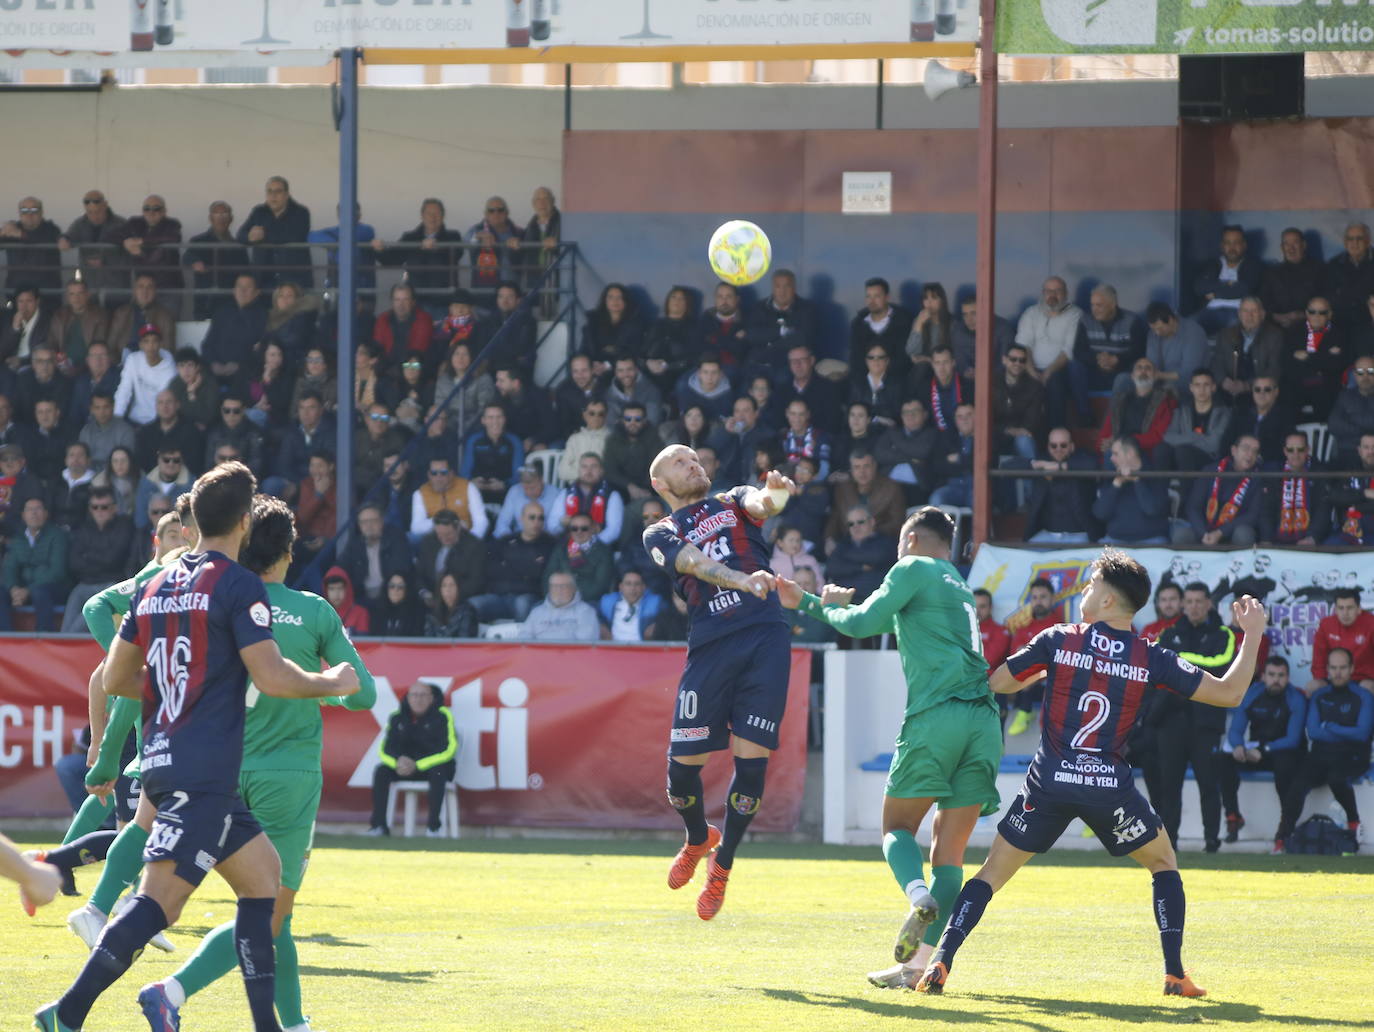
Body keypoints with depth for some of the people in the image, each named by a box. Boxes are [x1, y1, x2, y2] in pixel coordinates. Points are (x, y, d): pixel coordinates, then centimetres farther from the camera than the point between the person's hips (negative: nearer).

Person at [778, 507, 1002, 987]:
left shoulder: (913, 569, 7)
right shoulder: (960, 589, 30)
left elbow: (861, 623, -1)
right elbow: (886, 621, 39)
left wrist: (829, 607, 21)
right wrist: (805, 602, 43)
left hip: (936, 714, -6)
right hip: (984, 719, 6)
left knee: (897, 828, 7)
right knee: (949, 851, 5)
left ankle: (919, 895, -24)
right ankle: (921, 962, -3)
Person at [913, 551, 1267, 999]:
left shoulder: (1058, 641, -1)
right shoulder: (1151, 659, 0)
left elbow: (997, 682, 9)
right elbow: (1228, 693, 0)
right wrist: (1253, 635, 12)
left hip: (1049, 783, 0)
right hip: (1110, 789, 0)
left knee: (993, 871, 10)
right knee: (1164, 864, 21)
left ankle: (940, 963, -4)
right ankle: (1175, 973, 9)